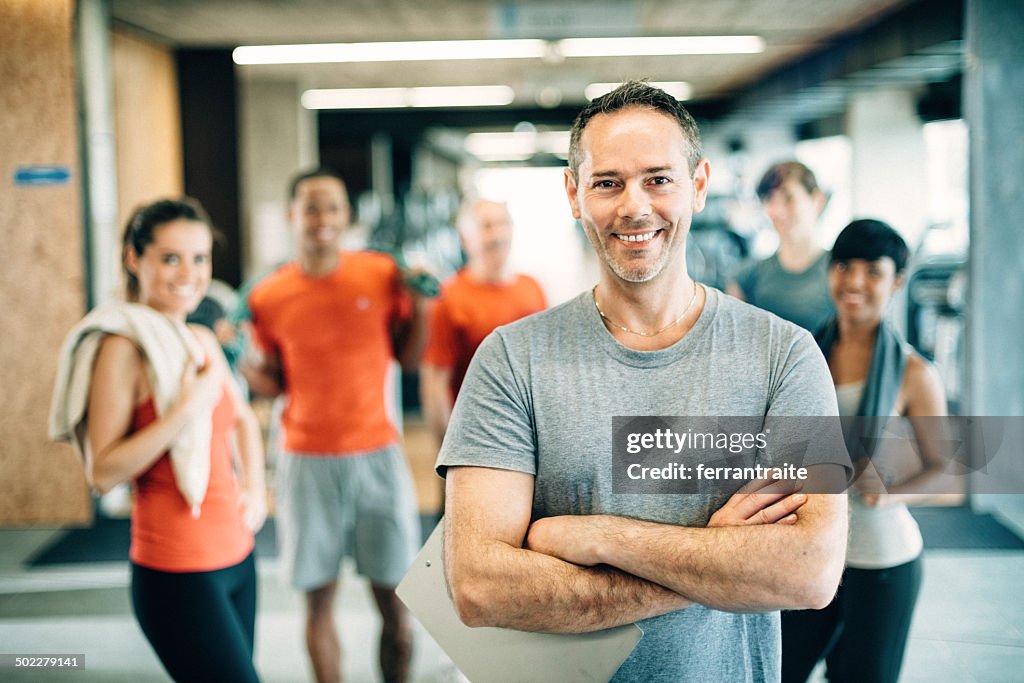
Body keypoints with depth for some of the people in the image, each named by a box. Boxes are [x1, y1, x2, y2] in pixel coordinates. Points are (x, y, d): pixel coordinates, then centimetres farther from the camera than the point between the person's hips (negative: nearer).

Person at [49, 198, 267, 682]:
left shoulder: (203, 341, 9)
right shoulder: (124, 347, -14)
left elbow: (242, 419, 26)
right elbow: (102, 472, -19)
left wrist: (254, 484, 10)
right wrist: (187, 407, -23)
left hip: (236, 553, 8)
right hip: (178, 572, -8)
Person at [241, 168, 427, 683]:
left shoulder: (381, 274, 0)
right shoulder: (267, 297, 1)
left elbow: (410, 358, 8)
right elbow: (273, 384, 11)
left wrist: (420, 302, -5)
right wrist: (239, 359, -7)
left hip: (377, 456, 0)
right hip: (306, 462, 0)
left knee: (393, 598, 4)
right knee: (318, 599, 5)